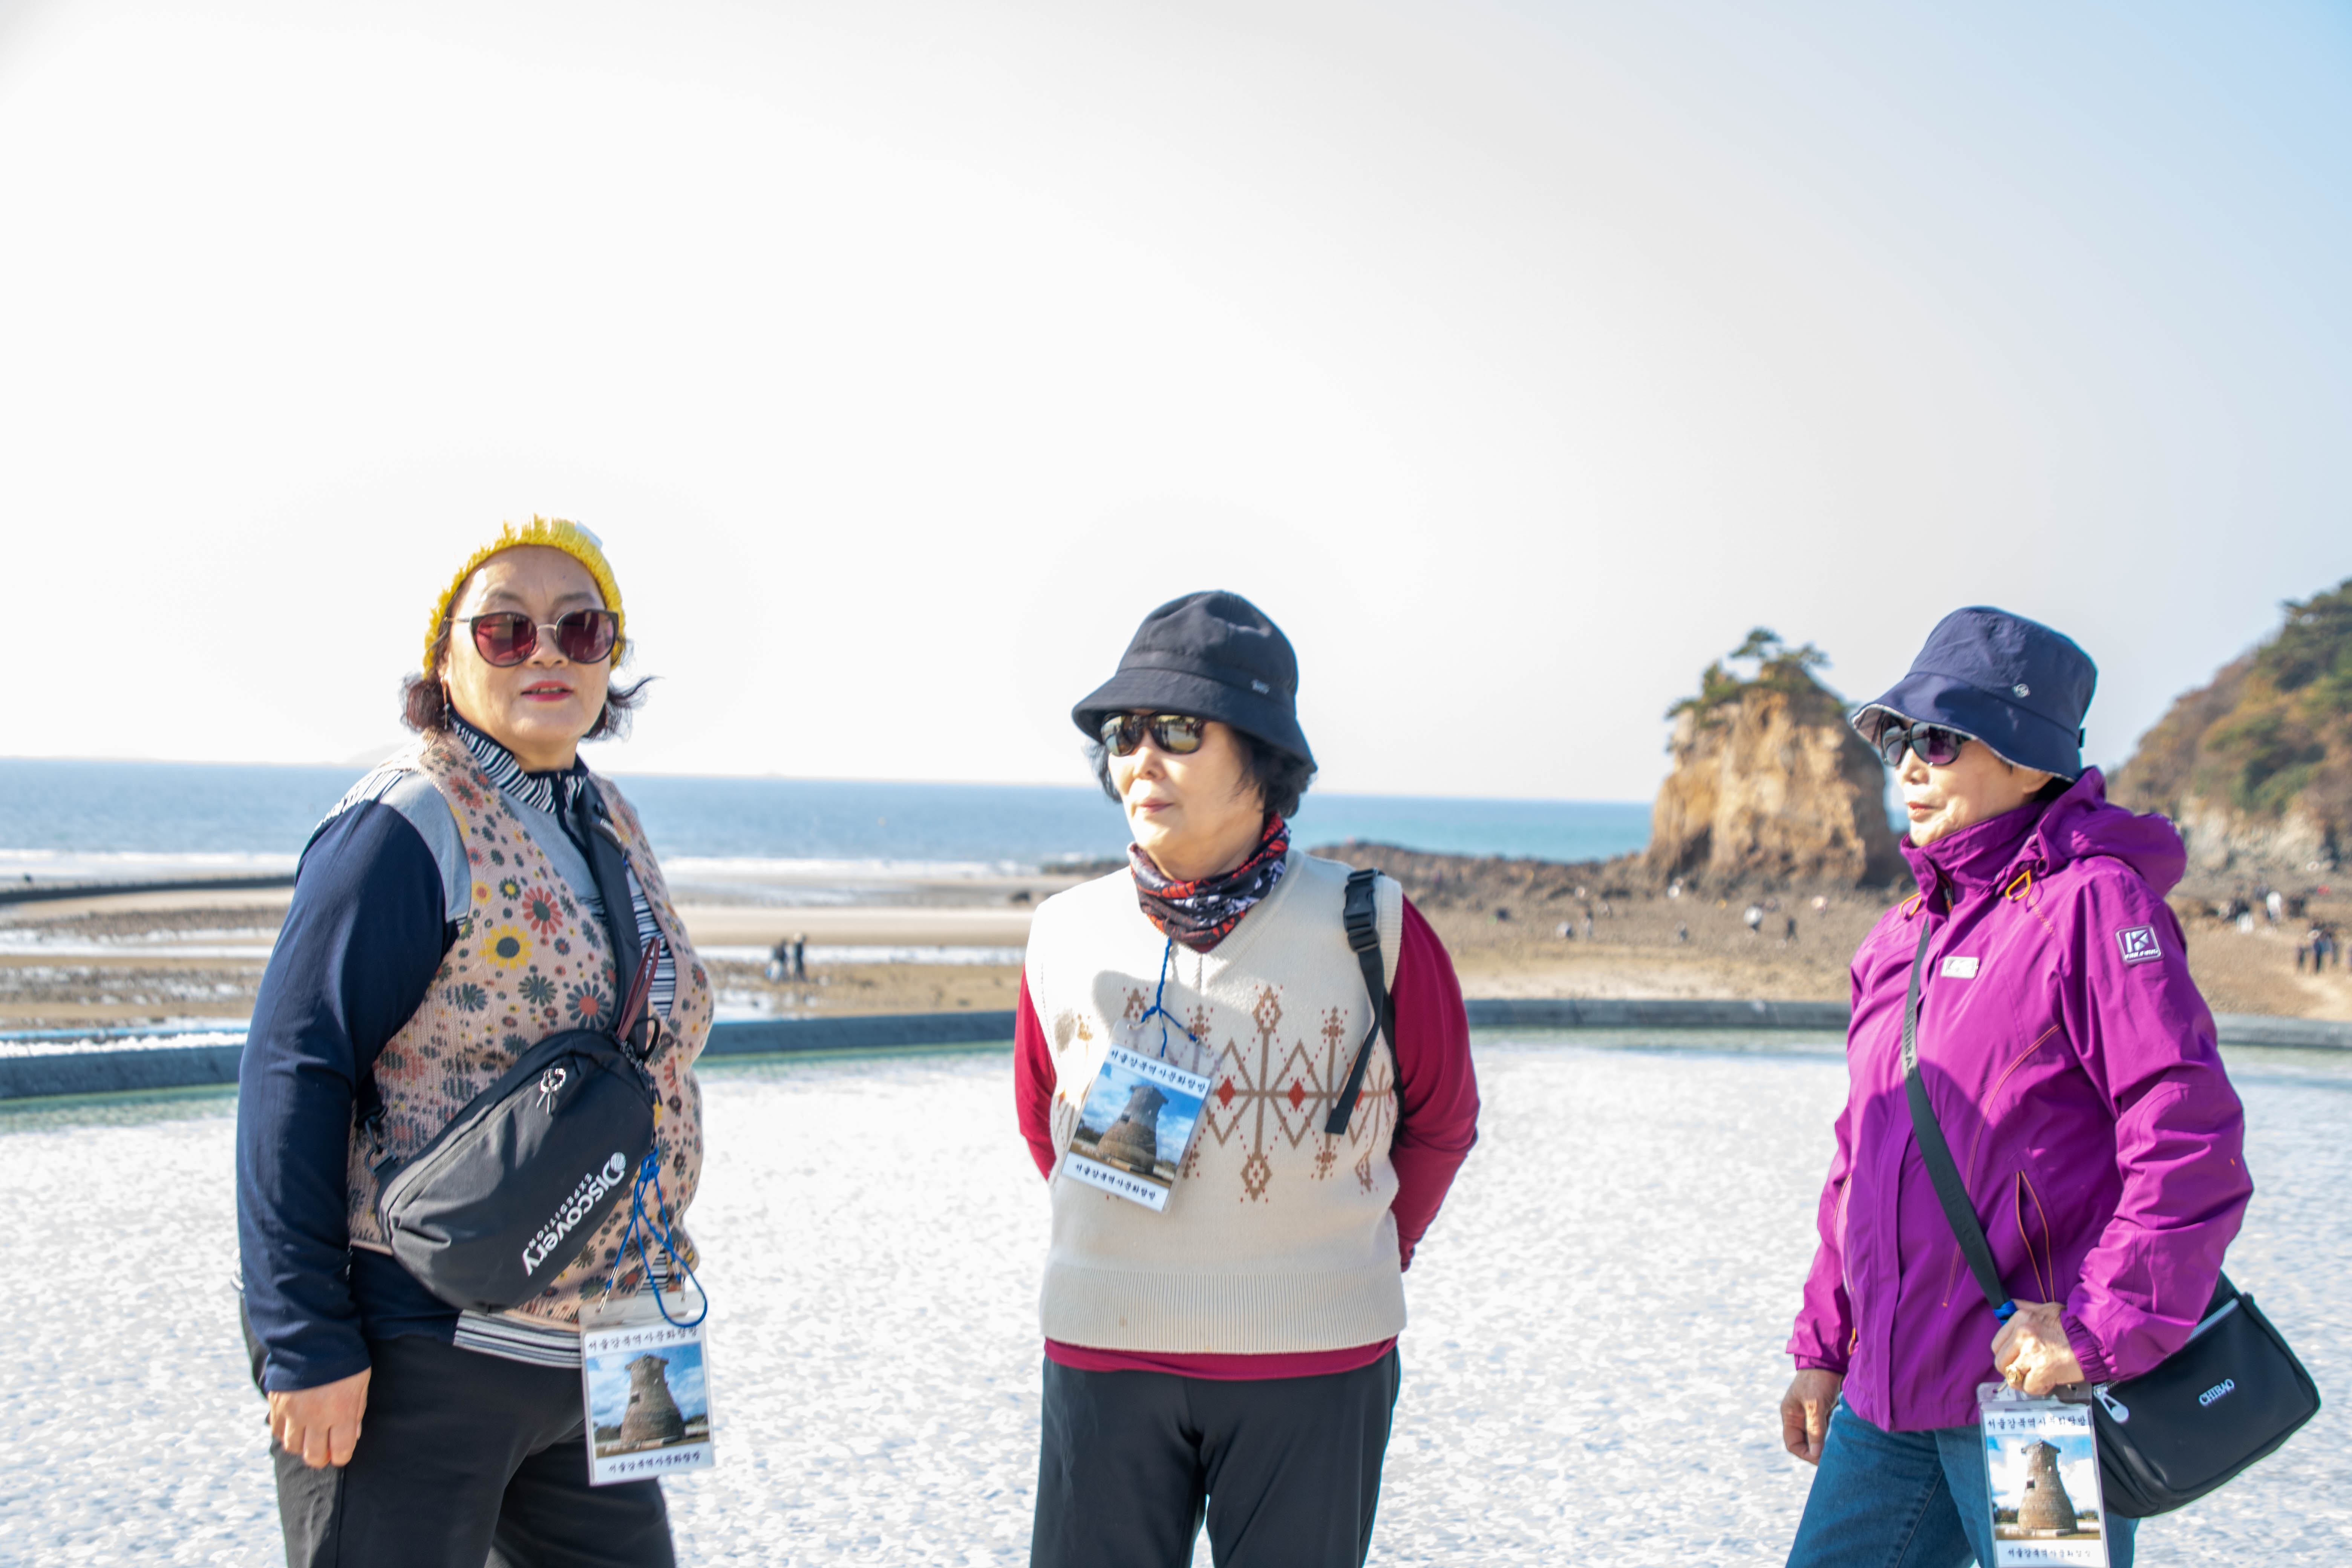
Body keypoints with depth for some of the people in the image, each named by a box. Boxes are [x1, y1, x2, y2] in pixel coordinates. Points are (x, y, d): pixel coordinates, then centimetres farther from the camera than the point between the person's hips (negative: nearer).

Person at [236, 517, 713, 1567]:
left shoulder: (607, 825, 12)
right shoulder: (411, 826, -13)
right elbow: (293, 1075, -17)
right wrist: (305, 1344, -20)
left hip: (589, 1370, 8)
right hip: (420, 1361, -8)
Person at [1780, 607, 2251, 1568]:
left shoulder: (2092, 903, -10)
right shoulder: (1901, 939, 14)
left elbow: (2191, 1139, -17)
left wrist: (2101, 1332, -21)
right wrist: (1824, 1346, 18)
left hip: (2032, 1389, -7)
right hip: (1888, 1397, 7)